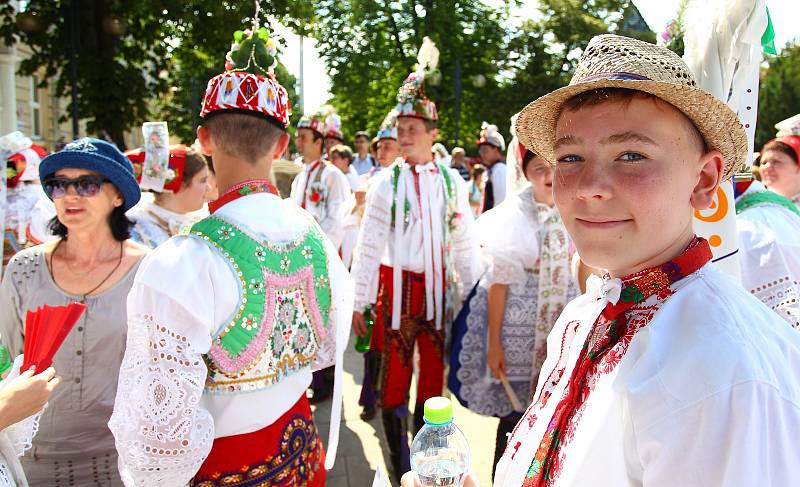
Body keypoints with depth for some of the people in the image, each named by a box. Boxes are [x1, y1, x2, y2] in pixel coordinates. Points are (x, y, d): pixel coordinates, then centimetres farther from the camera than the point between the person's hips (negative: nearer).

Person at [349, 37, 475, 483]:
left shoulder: (452, 182, 2)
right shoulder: (386, 182, -3)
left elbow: (463, 243, 6)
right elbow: (368, 245, -4)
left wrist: (468, 295, 7)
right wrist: (359, 301, -6)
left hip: (439, 288, 2)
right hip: (397, 286, -2)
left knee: (434, 371, 11)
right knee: (395, 372, 4)